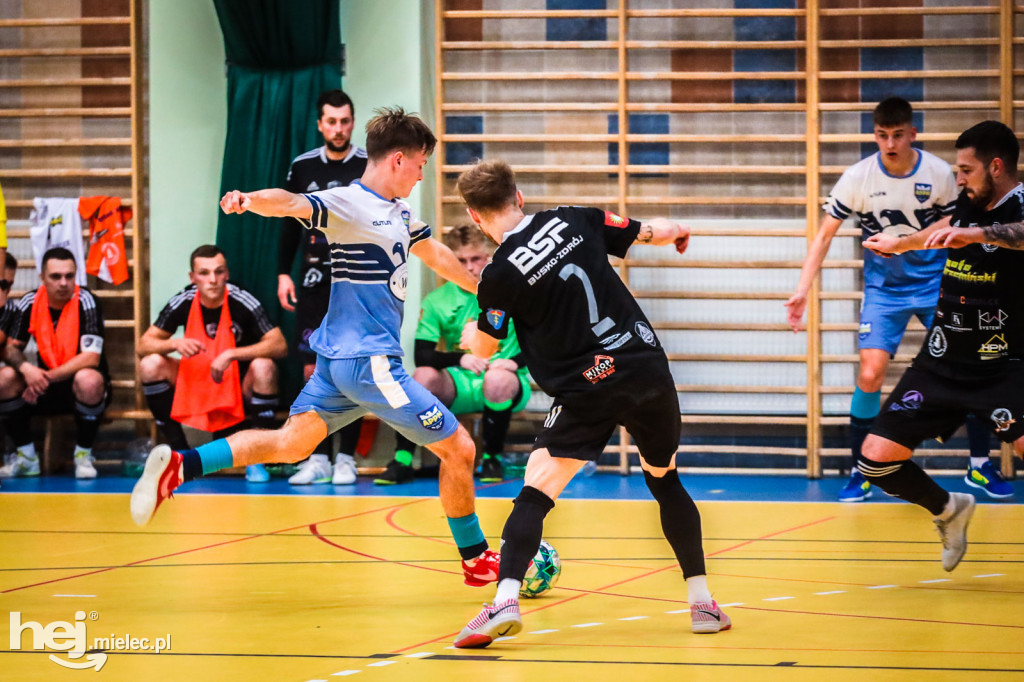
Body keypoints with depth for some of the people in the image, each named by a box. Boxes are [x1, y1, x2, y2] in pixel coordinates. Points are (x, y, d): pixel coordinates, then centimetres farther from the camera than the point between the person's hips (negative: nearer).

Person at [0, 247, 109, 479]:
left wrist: (47, 377, -27)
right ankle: (26, 457, -6)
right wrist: (26, 368, -26)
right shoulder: (30, 302, -4)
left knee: (88, 381, -38)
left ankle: (84, 455, -15)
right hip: (46, 383, 4)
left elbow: (91, 357, -23)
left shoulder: (86, 302, -16)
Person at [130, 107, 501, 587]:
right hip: (366, 361, -9)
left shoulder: (399, 213, 14)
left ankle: (180, 466, -7)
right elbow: (294, 204, -31)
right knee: (459, 449, 1)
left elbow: (435, 254, 31)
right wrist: (250, 200, -52)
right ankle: (477, 560, 17)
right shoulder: (349, 204, -13)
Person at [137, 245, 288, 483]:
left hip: (239, 389, -3)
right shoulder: (183, 302, -11)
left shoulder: (242, 301, -19)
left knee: (263, 367, -33)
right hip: (193, 385, 3)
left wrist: (231, 354, -35)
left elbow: (280, 345, -26)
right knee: (150, 365, -19)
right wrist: (175, 344, -29)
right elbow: (142, 347, -9)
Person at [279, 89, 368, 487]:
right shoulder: (302, 168, 7)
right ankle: (318, 458, 5)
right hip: (314, 282, 2)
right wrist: (283, 274, 7)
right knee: (313, 370, 0)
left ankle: (346, 459, 4)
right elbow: (289, 225, 14)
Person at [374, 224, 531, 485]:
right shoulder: (437, 301, 1)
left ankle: (492, 458, -15)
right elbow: (422, 355, -6)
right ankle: (402, 460, -21)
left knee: (497, 379, -37)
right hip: (459, 388, 2)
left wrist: (515, 362, -23)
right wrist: (460, 358, -23)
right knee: (424, 376, -28)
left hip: (503, 385, -2)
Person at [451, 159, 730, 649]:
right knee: (665, 480, 23)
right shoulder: (574, 221, 4)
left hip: (590, 389, -4)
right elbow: (648, 233, 18)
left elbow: (485, 348, 9)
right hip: (648, 366, 5)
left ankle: (506, 599, -21)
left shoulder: (499, 276, -7)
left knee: (535, 494, -1)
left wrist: (470, 334, 34)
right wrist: (676, 231, 43)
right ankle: (702, 602, 21)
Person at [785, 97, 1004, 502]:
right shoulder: (858, 178, -13)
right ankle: (860, 472, 0)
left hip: (935, 282, 1)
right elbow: (824, 235, -6)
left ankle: (980, 465, 13)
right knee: (870, 374, -15)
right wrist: (802, 291, -14)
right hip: (883, 288, -1)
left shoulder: (938, 173, -10)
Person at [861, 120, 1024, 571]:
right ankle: (948, 512, 28)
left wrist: (977, 235, -54)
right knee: (876, 461, 1)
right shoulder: (970, 204, 6)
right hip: (941, 364, 7)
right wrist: (899, 244, 47)